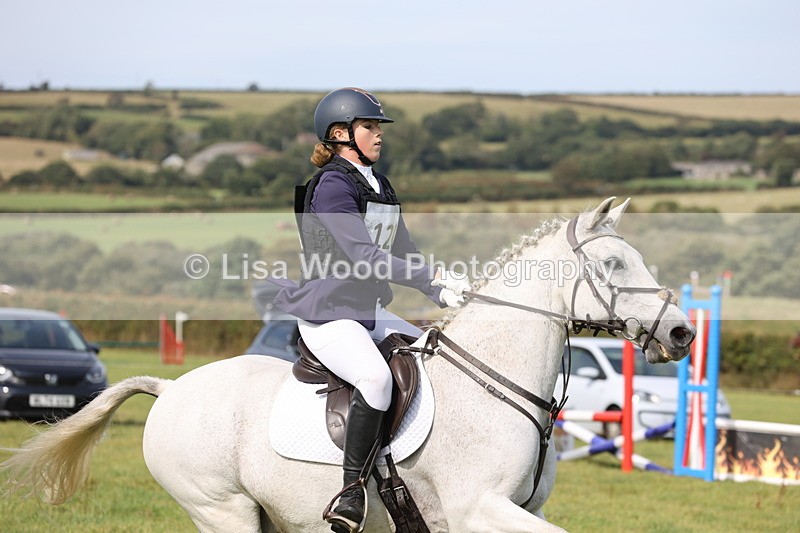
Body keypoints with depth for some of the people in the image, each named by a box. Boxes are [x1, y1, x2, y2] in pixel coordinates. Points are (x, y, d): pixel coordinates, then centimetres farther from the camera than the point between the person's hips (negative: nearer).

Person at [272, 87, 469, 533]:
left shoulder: (381, 188, 16)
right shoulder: (331, 186, -13)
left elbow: (403, 253, 18)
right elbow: (364, 256, -22)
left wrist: (442, 293, 0)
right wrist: (435, 278, -25)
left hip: (371, 311, 10)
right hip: (326, 313, -10)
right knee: (377, 378, -34)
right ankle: (353, 487, -24)